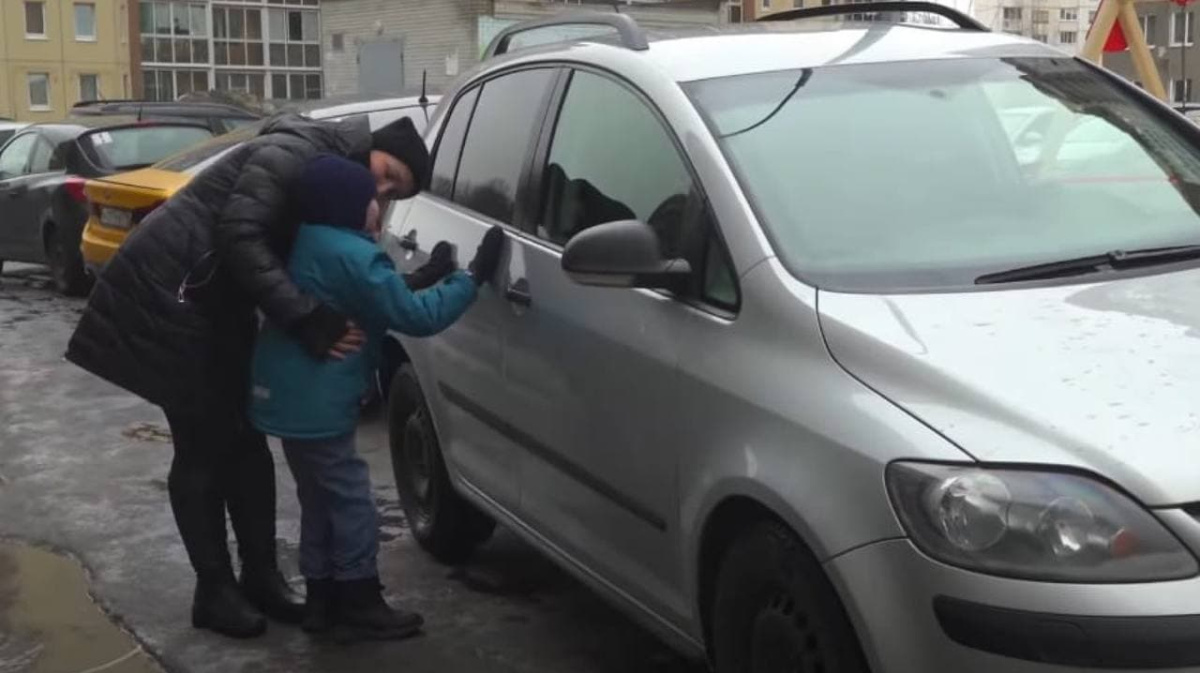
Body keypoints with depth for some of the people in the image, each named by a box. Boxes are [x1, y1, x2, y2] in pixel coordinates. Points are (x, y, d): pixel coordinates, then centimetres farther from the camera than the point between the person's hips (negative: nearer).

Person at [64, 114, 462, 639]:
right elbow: (239, 236, -31)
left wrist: (418, 283, -8)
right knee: (203, 450, -3)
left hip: (217, 306, 10)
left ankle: (261, 576, 21)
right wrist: (307, 320, -34)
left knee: (246, 444, 10)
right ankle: (214, 591, 10)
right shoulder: (293, 154, -18)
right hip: (167, 294, -9)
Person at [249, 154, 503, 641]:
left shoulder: (311, 243, 11)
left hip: (290, 394, 10)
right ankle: (361, 609, 9)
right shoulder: (353, 256, -20)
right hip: (312, 401, -10)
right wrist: (472, 276, -12)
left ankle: (323, 601, 26)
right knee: (352, 504, 1)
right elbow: (414, 317, -18)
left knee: (321, 500, 19)